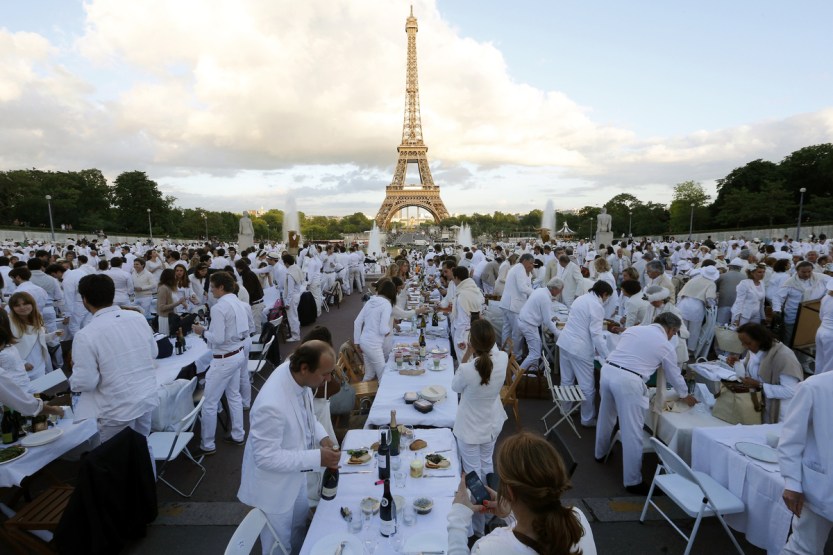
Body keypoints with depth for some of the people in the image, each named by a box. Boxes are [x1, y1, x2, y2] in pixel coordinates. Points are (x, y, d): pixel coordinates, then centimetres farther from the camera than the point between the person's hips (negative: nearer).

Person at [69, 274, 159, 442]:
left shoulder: (86, 335, -17)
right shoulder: (138, 317, -4)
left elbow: (84, 382, -13)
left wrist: (76, 367, 6)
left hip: (118, 410, -4)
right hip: (148, 399, 5)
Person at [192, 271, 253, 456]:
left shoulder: (218, 308, -22)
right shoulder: (240, 304, 2)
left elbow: (218, 339, -24)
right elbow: (250, 327, 13)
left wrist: (203, 331, -8)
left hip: (224, 359, -8)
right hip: (239, 354, 9)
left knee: (209, 403, 6)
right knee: (234, 396, 22)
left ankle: (207, 445, 19)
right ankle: (238, 435, 34)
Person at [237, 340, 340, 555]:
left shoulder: (298, 375, -17)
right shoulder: (272, 405, -41)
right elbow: (266, 457, -31)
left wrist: (321, 435, -10)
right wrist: (317, 458, -30)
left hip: (294, 472, 7)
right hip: (274, 485, -7)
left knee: (299, 520, 32)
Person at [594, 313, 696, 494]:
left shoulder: (633, 329, 18)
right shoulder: (666, 345, 8)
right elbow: (674, 376, 21)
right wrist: (685, 396, 40)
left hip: (608, 370, 6)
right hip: (628, 380, -6)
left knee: (606, 417, 27)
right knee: (632, 431, 5)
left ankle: (600, 453, 49)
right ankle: (633, 481, 15)